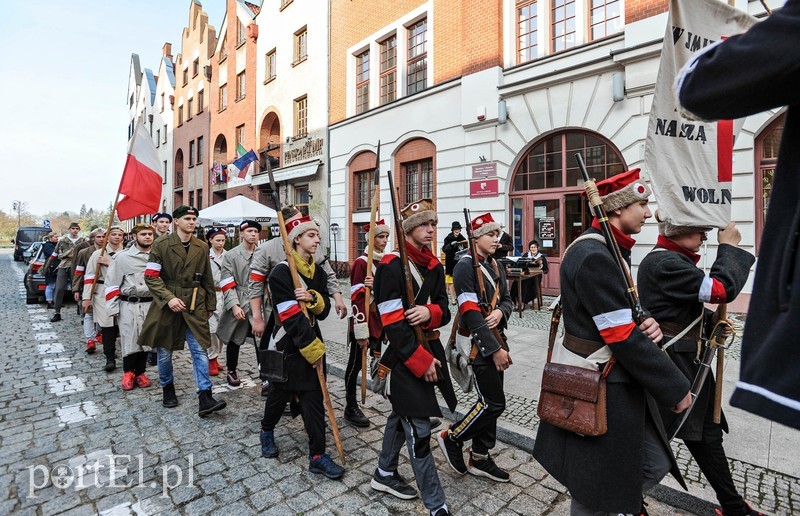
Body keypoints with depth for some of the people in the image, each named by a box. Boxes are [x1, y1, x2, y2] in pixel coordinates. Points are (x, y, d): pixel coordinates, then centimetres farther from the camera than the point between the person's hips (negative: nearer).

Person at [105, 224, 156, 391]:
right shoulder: (123, 257, -3)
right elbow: (112, 283, -2)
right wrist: (113, 307, -5)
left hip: (150, 304, 2)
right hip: (129, 304, -2)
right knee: (130, 340, 1)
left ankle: (140, 372, 23)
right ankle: (128, 373, 20)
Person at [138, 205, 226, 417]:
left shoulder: (202, 247, 6)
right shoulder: (161, 245, -4)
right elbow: (151, 277, -6)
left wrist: (210, 305, 12)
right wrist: (169, 298, -17)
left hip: (194, 307, 2)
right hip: (166, 305, -2)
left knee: (200, 350, -5)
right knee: (165, 352, 12)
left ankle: (205, 398, -2)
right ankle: (167, 388, 36)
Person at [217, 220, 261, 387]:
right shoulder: (231, 255, -1)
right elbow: (227, 284, -5)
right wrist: (234, 306, -16)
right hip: (238, 306, -1)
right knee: (234, 340, 15)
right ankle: (231, 371, 36)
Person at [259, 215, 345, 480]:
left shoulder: (318, 272, 5)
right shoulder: (281, 272, -17)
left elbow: (323, 310, 3)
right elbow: (292, 318, -21)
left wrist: (313, 298, -20)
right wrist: (314, 350, -18)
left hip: (312, 342, 5)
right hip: (287, 346, -5)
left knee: (314, 398, 6)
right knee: (280, 394, 17)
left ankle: (318, 455, 17)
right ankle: (267, 431, 48)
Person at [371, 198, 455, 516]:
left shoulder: (435, 267, 7)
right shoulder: (392, 266, -17)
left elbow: (444, 310, 6)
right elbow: (393, 324, -20)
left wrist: (429, 312, -18)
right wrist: (422, 361, -19)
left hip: (430, 349, 8)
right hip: (404, 357, -8)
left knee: (402, 414, 22)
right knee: (419, 430, 0)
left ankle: (384, 474, 42)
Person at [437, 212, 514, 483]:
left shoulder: (495, 266, 11)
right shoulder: (465, 267, -16)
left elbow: (507, 299, 14)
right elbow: (471, 314, -21)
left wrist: (500, 311, -10)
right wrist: (495, 349, -20)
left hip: (495, 342, 9)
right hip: (478, 345, -8)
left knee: (489, 402, 14)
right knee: (494, 403, -5)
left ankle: (480, 459, 29)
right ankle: (451, 437, 16)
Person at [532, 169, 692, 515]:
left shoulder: (609, 251, 9)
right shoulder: (593, 256, -24)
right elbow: (623, 339, -24)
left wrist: (646, 325, -6)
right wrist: (676, 388, -13)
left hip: (620, 384, 10)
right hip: (601, 393, -10)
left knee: (654, 465, 21)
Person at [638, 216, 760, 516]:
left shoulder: (674, 258, 10)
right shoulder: (664, 263, -22)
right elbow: (721, 289, -23)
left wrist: (713, 323, 1)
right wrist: (729, 247, -10)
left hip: (688, 365, 10)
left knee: (706, 434, 22)